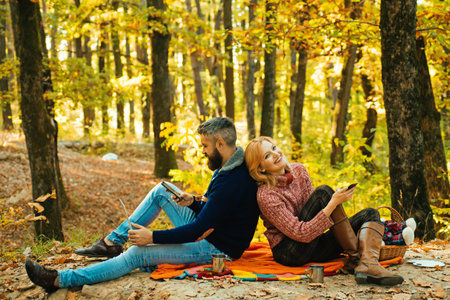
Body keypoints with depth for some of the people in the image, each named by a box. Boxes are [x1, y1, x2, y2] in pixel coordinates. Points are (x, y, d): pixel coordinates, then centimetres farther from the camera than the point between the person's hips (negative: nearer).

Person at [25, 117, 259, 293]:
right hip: (206, 231, 10)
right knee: (161, 191, 6)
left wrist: (153, 237, -22)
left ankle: (59, 280, -13)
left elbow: (199, 228, -28)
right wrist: (194, 202, -5)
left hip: (216, 248, -10)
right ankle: (112, 242, 8)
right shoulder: (227, 167, 5)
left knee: (136, 255, -17)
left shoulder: (232, 182, -28)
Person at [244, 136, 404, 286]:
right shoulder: (265, 195, -19)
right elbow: (301, 234, -25)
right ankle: (355, 257, -21)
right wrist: (333, 203, -29)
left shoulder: (298, 170, 4)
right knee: (323, 191, -22)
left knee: (370, 214, -6)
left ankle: (368, 265, -36)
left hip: (314, 244, 8)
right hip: (289, 252, -8)